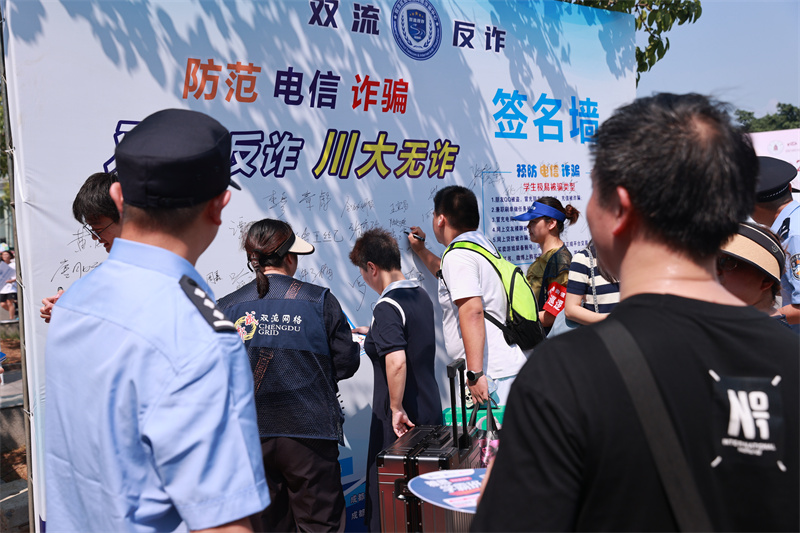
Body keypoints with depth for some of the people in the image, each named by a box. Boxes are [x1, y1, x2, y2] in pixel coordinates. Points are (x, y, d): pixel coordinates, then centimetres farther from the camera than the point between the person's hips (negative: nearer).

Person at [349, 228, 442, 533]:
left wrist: (396, 408, -22)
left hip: (400, 418, -8)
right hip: (431, 408, 9)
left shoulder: (387, 307, -19)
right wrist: (372, 332, 32)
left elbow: (396, 361, -31)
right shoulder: (421, 295, 7)